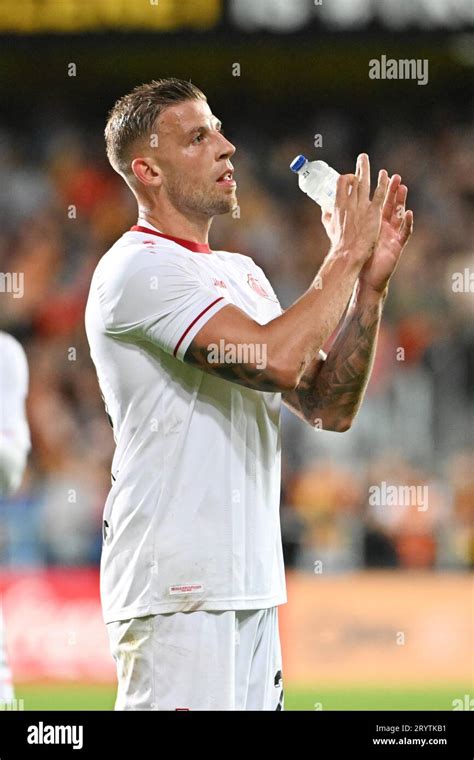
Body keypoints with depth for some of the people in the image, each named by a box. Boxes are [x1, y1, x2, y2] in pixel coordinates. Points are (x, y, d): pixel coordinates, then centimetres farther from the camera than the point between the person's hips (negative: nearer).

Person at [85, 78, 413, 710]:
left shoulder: (241, 274, 20)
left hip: (251, 587, 9)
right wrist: (345, 256, -7)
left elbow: (329, 407, 14)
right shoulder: (140, 268, -9)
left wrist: (370, 283, 5)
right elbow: (279, 360, -21)